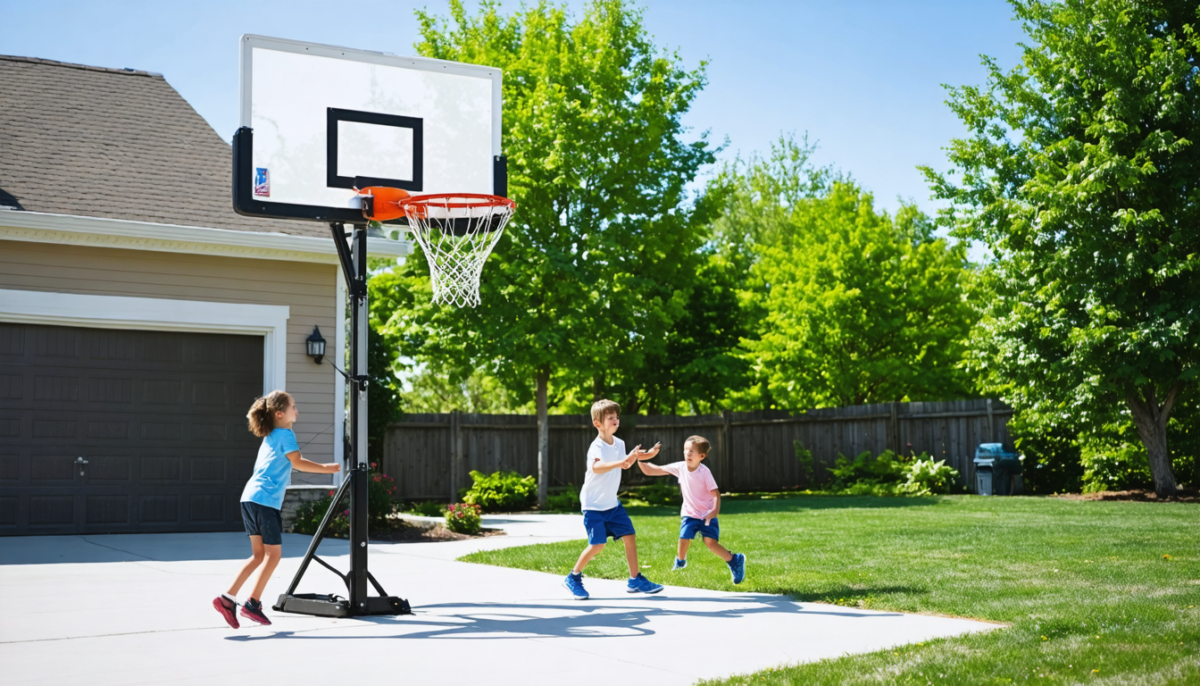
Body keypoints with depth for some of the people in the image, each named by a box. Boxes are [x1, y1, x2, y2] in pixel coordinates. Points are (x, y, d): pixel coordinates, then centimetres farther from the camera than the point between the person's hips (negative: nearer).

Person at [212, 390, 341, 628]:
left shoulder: (270, 436, 22)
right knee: (273, 554, -1)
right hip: (265, 500, -9)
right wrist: (326, 469, -8)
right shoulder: (285, 434, -5)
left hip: (251, 498, 9)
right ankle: (252, 604, -2)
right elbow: (297, 462, -11)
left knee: (259, 555, 11)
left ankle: (228, 597, 5)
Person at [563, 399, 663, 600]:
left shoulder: (619, 444, 4)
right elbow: (596, 467, -45)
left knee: (630, 536, 2)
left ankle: (635, 580, 12)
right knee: (597, 545, -10)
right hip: (594, 505, -7)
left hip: (613, 503, 7)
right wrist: (620, 463, -58)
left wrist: (640, 456, 14)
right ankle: (573, 578, 10)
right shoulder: (597, 446, -21)